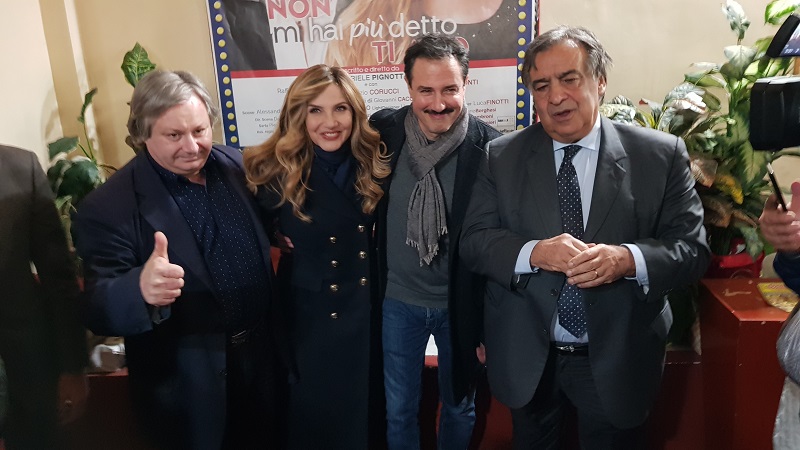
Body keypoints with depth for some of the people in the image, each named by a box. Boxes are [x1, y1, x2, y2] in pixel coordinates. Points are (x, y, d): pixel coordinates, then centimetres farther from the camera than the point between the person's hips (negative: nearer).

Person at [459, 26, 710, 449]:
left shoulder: (661, 154, -6)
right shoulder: (502, 156, -3)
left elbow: (692, 247, -7)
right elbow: (474, 240, -6)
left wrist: (627, 259, -28)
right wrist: (534, 253, -26)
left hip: (617, 361, -1)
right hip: (526, 357, 1)